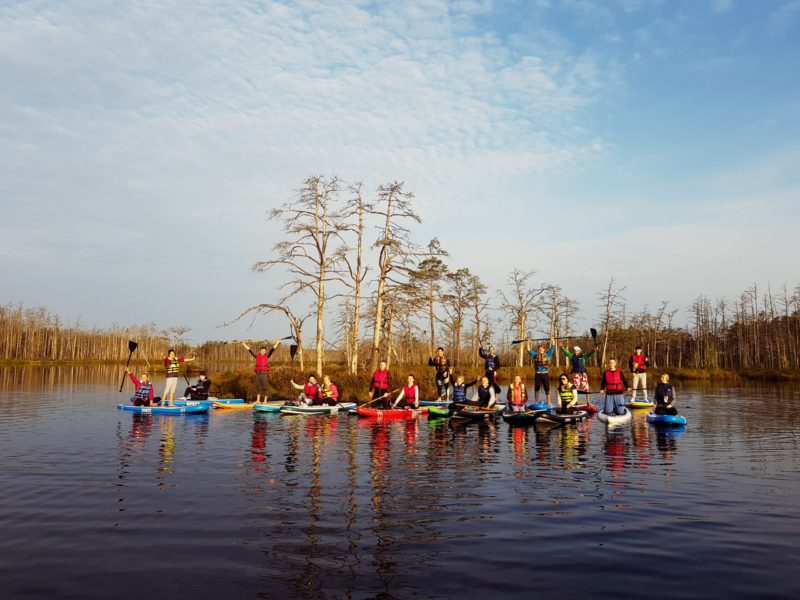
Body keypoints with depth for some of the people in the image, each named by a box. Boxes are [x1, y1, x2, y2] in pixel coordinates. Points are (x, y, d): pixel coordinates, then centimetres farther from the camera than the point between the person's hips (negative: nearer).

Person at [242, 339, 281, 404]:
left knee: (264, 387, -2)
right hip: (258, 373, 3)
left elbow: (272, 349, 1)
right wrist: (244, 345, 19)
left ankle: (265, 401, 2)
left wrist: (277, 343, -2)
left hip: (264, 373, -3)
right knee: (258, 387, 8)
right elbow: (250, 350, 16)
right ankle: (258, 401, 15)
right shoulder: (257, 356, 11)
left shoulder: (267, 356, 5)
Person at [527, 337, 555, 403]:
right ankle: (536, 402, 12)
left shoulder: (547, 354, 9)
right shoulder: (535, 355, 11)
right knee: (537, 389, 4)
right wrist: (528, 343, 9)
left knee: (547, 389, 1)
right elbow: (529, 350, 10)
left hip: (545, 374, -1)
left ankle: (548, 402, 7)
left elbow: (552, 348, 6)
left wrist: (553, 341, 7)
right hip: (537, 375, 1)